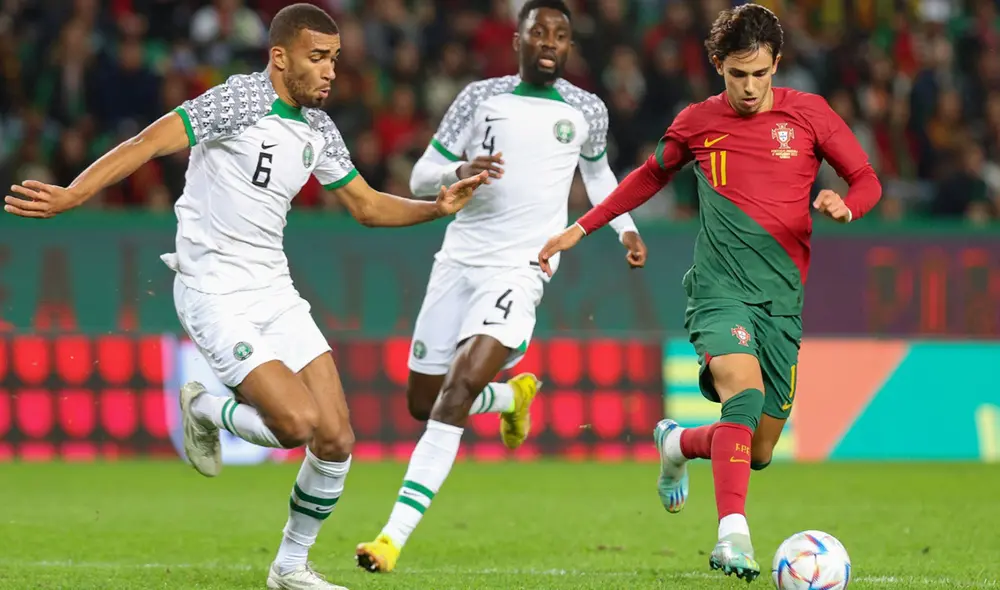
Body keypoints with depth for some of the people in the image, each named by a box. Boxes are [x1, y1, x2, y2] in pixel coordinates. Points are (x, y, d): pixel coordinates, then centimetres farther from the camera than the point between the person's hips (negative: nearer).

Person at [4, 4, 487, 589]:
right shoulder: (242, 99, -14)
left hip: (274, 291, 7)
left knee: (336, 440, -2)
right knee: (297, 423, -21)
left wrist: (436, 207, 5)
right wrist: (71, 195, -32)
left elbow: (368, 205, 21)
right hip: (215, 294, -7)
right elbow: (147, 144, -21)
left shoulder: (318, 128, 9)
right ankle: (204, 410, 10)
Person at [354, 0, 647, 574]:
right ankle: (515, 395, 42)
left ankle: (395, 536, -27)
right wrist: (461, 173, -15)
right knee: (423, 402, 9)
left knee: (457, 390, -23)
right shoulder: (481, 98, 5)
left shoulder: (587, 111, 7)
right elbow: (421, 177, 6)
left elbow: (596, 169, 30)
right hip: (458, 262, 3)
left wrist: (627, 227, 19)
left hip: (518, 269, -3)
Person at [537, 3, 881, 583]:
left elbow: (867, 180, 10)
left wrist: (844, 205, -14)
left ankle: (679, 443, 37)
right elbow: (651, 176, 25)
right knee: (744, 388, -31)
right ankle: (733, 532, -37)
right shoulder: (697, 123, 7)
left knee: (759, 450, 4)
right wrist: (581, 229, 26)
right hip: (719, 286, -2)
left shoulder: (809, 114, 5)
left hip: (782, 295, 2)